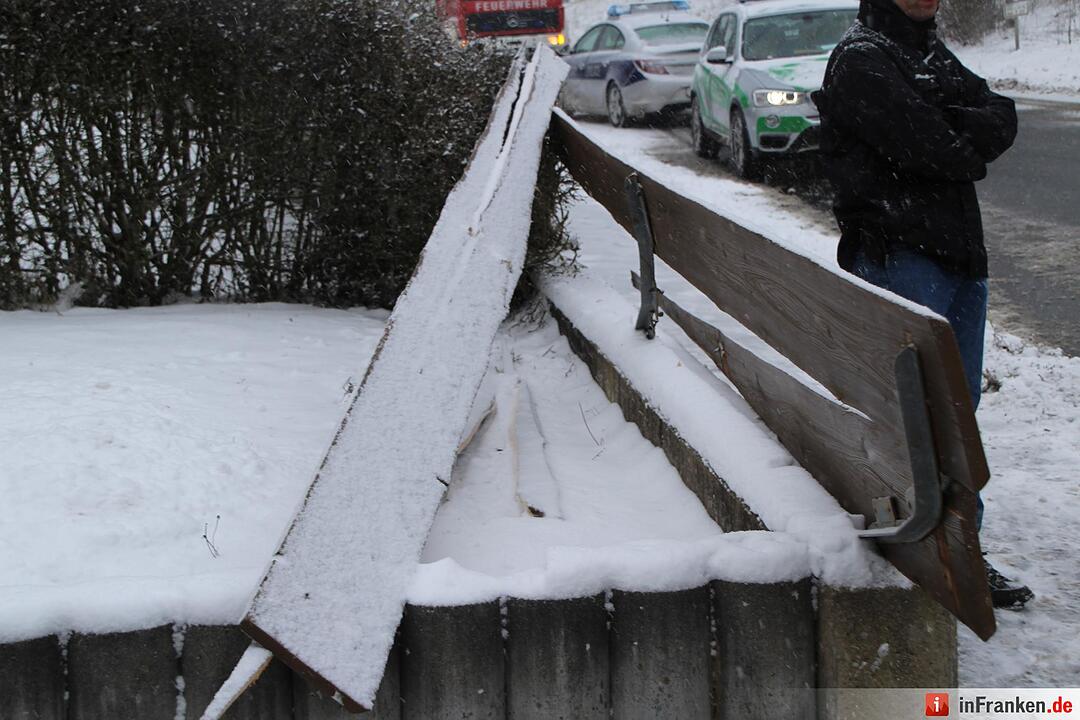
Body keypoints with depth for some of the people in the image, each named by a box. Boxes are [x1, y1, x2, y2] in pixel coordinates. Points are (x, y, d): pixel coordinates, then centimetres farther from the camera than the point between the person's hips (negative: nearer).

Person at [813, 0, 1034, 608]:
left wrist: (954, 133, -13)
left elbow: (1003, 118, 4)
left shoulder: (931, 51, 18)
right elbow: (932, 148, -20)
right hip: (899, 255, -9)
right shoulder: (860, 60, -9)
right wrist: (970, 140, -1)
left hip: (960, 251, 9)